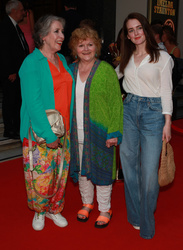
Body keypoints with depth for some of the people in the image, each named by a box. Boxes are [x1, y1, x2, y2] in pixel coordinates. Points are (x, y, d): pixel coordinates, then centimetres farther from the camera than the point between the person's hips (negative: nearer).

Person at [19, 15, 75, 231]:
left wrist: (69, 126, 7)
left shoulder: (62, 60, 10)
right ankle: (39, 211, 31)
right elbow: (33, 102, -17)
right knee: (41, 173, 5)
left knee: (61, 171, 14)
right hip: (41, 131, -6)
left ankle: (54, 209, 35)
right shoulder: (32, 63, -12)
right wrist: (49, 134, -19)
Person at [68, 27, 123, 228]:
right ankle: (87, 203, 38)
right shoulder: (71, 70, 6)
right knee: (81, 168, 16)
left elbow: (116, 103, -9)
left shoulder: (106, 70, -8)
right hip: (76, 132, 4)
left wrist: (113, 132, -14)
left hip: (99, 131, -4)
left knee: (101, 168, 7)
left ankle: (104, 209, 27)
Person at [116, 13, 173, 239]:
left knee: (149, 170, -5)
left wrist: (167, 122, -6)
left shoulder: (162, 57, 0)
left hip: (152, 112, -4)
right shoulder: (127, 58, 12)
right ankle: (135, 215, 27)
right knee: (129, 164, 9)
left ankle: (146, 223, 14)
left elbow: (166, 91, -1)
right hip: (128, 110, 4)